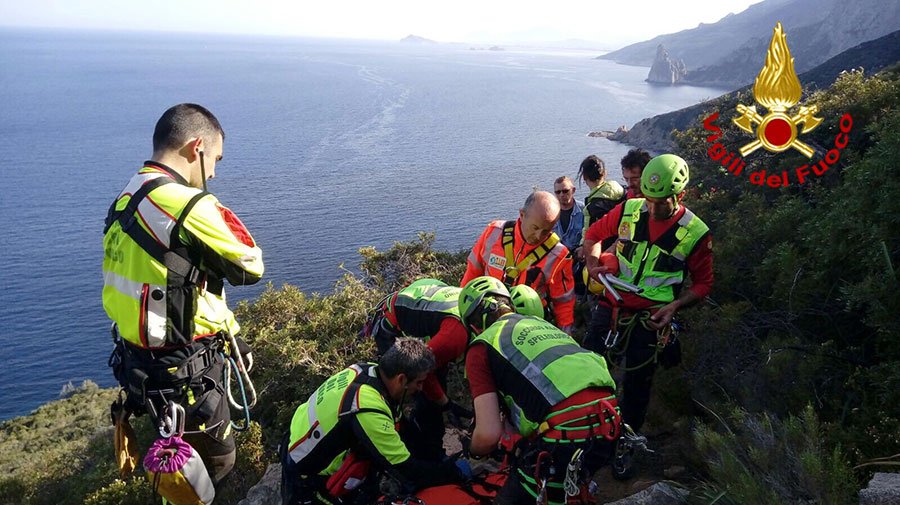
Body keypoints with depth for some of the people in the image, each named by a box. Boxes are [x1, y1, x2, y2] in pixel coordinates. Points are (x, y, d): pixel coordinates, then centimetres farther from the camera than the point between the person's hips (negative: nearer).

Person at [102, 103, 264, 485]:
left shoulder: (125, 201, 6)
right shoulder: (188, 206, -25)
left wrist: (230, 333, 17)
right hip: (183, 372, -9)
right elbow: (250, 267, -12)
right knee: (217, 461, 14)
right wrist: (218, 211, -1)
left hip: (137, 362, 9)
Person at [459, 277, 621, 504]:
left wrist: (471, 451, 23)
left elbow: (488, 435, -1)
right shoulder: (539, 323, 27)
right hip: (609, 423, 8)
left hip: (566, 434, -7)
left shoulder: (482, 346, 7)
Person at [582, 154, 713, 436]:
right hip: (612, 304, 2)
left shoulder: (696, 234, -10)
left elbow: (703, 283, 0)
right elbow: (595, 233, 11)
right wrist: (593, 263, -6)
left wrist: (675, 306, -16)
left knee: (637, 382, 11)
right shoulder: (629, 211, -5)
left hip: (651, 318, -2)